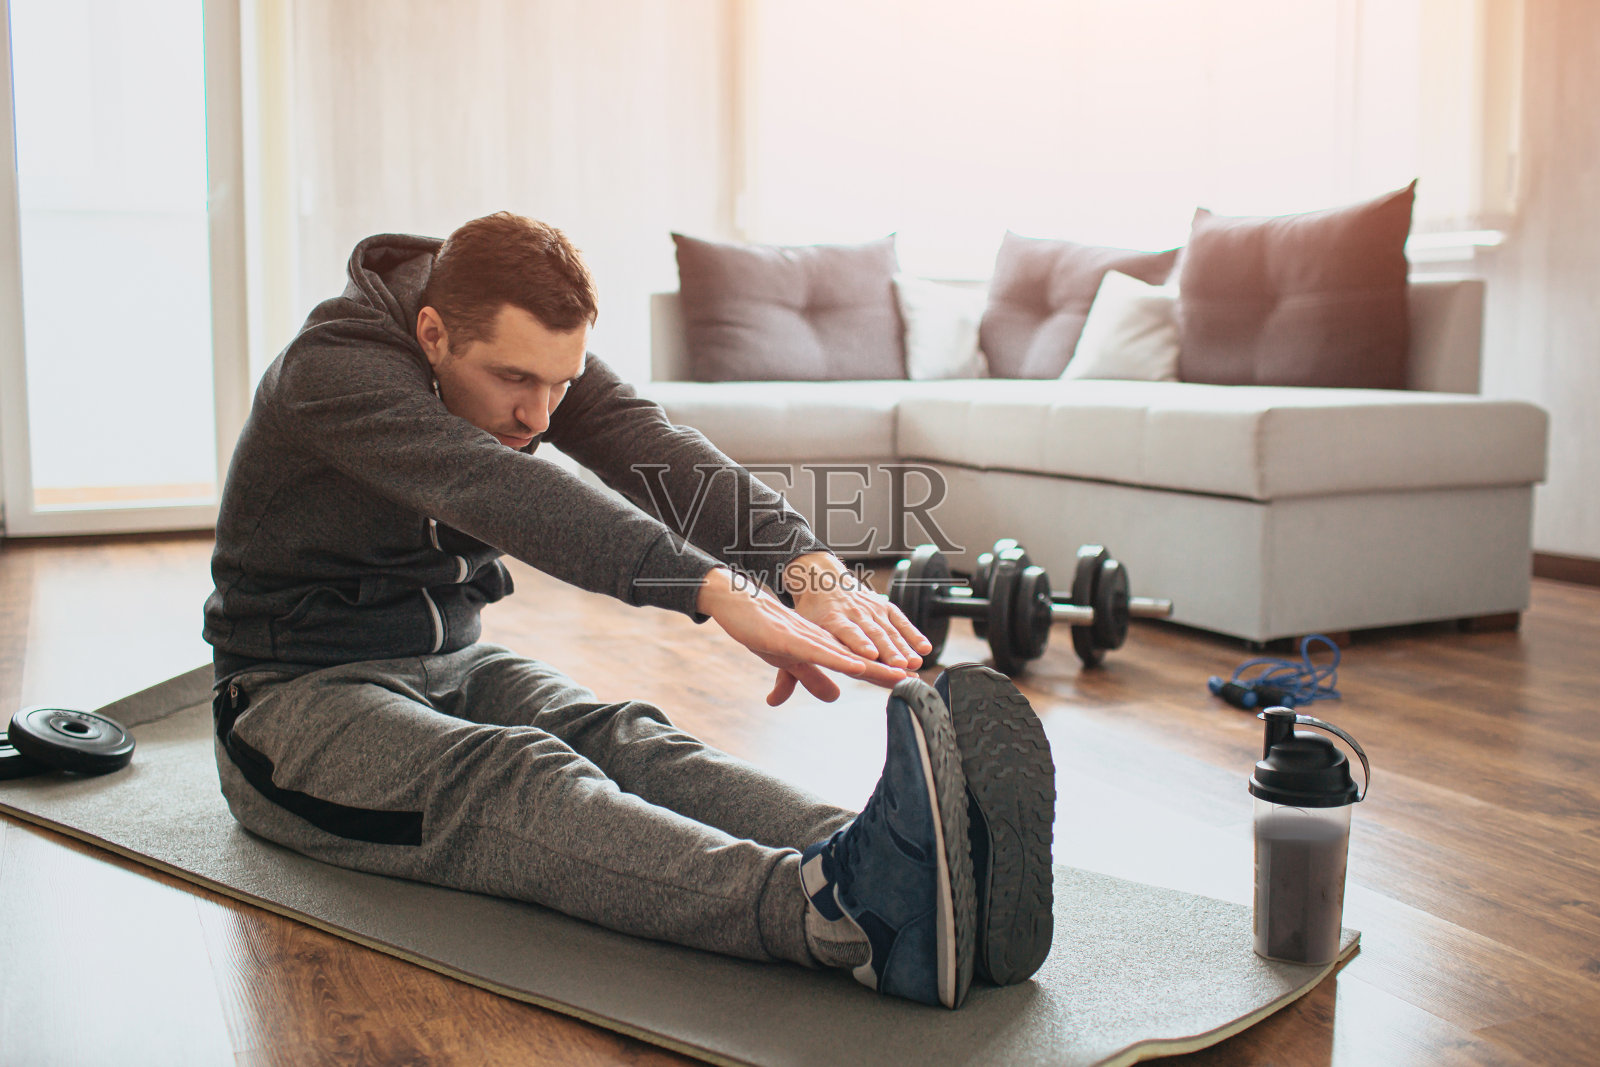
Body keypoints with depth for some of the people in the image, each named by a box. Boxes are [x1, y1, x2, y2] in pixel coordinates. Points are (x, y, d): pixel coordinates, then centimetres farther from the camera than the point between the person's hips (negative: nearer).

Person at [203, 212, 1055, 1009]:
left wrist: (808, 566, -41)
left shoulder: (531, 360, -3)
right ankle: (837, 908, -63)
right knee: (508, 777, -36)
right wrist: (722, 591, -53)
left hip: (454, 664, 5)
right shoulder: (333, 367, -23)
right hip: (299, 699, -5)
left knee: (623, 742, -26)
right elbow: (498, 491, -40)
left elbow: (652, 451, -21)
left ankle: (930, 868, -52)